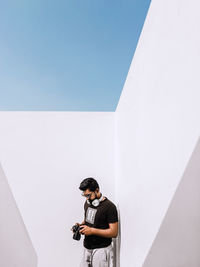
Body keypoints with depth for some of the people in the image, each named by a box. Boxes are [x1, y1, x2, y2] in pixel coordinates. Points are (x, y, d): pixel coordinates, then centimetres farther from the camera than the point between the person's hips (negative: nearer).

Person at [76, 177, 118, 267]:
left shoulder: (109, 207, -17)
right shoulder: (87, 203, 6)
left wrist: (92, 230, -23)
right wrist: (80, 226, -2)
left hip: (101, 249, -6)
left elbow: (114, 232, -18)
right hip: (87, 248, 6)